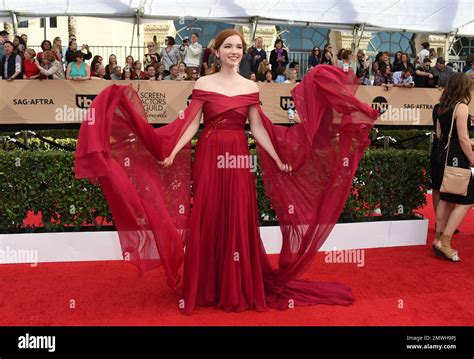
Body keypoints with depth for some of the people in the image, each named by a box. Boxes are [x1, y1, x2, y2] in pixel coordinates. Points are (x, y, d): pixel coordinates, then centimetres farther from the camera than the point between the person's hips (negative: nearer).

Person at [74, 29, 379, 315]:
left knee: (239, 223, 5)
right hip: (208, 158, -1)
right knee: (206, 221, 4)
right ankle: (205, 288, 20)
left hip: (239, 160, 1)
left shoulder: (251, 87, 8)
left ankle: (238, 289, 21)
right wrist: (172, 153, -12)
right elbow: (191, 125, -1)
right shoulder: (203, 84, 3)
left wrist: (279, 161, 4)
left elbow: (258, 129, 8)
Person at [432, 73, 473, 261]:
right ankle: (444, 242, -5)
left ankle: (439, 239, 22)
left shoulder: (442, 107, 10)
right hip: (456, 158, -8)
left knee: (446, 199, 16)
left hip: (443, 155, 9)